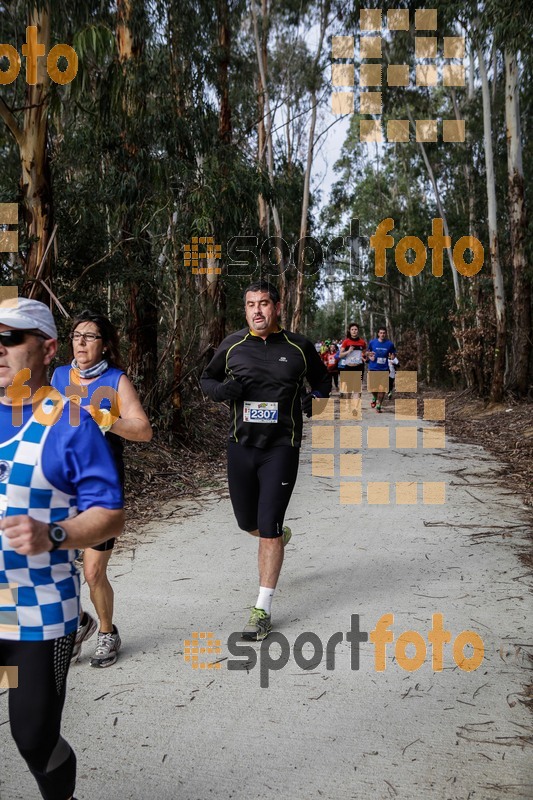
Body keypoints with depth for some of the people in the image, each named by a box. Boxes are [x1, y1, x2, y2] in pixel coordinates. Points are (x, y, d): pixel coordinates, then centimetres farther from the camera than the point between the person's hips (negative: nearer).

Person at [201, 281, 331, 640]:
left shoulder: (299, 347, -1)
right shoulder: (233, 345, 2)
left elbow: (323, 380, 14)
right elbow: (207, 378, 15)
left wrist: (315, 399, -8)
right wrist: (222, 389, -8)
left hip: (281, 448, -3)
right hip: (241, 445, 3)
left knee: (268, 530, -6)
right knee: (247, 522, 14)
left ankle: (263, 610, 6)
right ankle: (281, 535, 51)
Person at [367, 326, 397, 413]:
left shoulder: (389, 344, 0)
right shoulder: (372, 342, 1)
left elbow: (393, 354, 11)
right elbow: (368, 352, 16)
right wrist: (370, 357, -4)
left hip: (384, 369, 0)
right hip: (373, 368, 0)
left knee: (382, 388, -2)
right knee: (372, 387, 0)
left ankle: (379, 406, 8)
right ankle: (374, 397, 33)